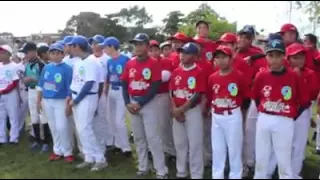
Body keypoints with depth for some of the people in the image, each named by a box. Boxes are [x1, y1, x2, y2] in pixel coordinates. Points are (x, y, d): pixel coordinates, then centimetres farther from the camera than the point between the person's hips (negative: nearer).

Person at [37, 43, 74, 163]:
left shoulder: (67, 69, -11)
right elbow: (41, 85, 13)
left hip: (61, 101, -6)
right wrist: (38, 101, 12)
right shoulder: (46, 68, 6)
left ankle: (67, 152, 9)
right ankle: (58, 151, 26)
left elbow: (70, 88, -12)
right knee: (53, 128, 13)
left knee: (62, 127, -8)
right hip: (47, 101, 6)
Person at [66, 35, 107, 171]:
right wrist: (70, 97, 7)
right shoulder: (77, 62, 12)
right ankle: (89, 158, 19)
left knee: (85, 129, -10)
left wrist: (75, 100, -15)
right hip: (76, 99, 9)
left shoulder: (90, 62, -16)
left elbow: (89, 84, -20)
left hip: (87, 98, -9)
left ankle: (100, 159, 0)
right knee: (80, 129, 9)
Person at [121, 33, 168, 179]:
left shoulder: (153, 63, -8)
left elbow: (156, 87, -13)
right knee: (138, 137, 12)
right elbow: (124, 84, 9)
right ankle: (143, 167, 24)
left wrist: (140, 103, -14)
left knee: (152, 137, -7)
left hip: (148, 103, -5)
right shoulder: (129, 64, 7)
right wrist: (127, 103, -4)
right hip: (133, 103, 6)